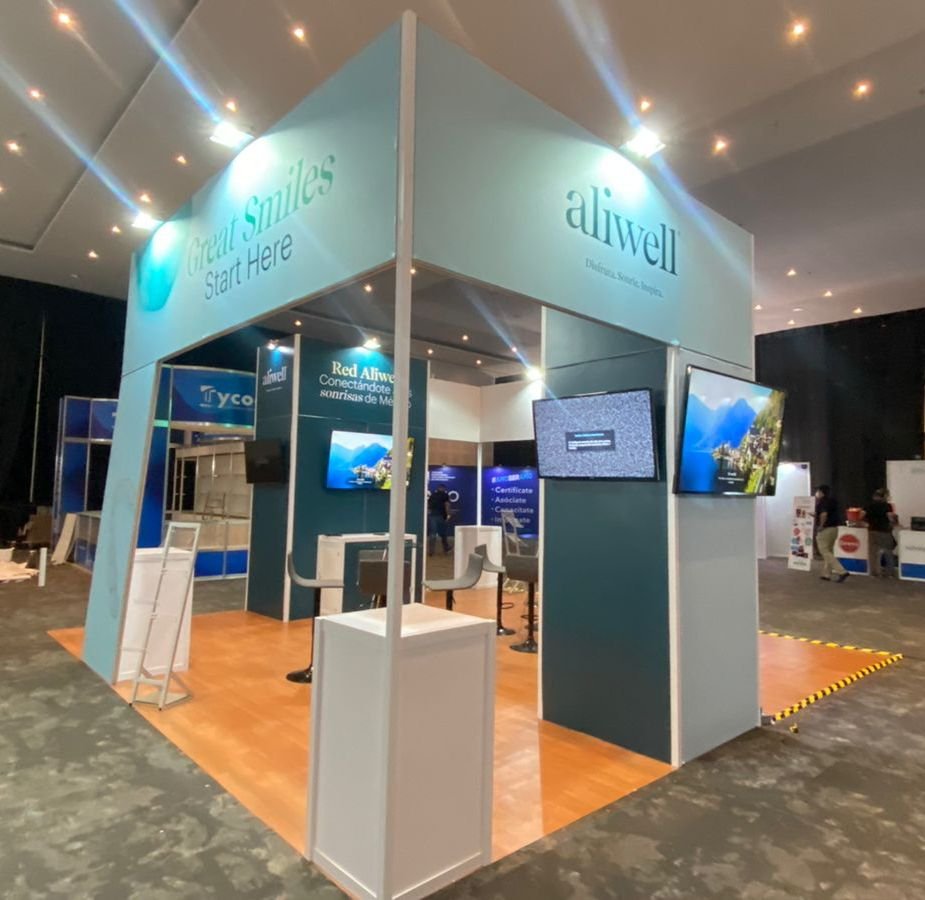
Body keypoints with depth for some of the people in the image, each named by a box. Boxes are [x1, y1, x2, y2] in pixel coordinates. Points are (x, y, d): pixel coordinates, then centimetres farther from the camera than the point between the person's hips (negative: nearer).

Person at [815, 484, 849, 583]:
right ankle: (826, 574, 18)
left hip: (825, 529, -9)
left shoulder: (822, 501, -13)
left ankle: (842, 571, -16)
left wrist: (820, 526, -16)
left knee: (825, 552, -6)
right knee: (829, 551, 15)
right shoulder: (833, 501, 14)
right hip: (834, 528, 9)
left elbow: (824, 514, -28)